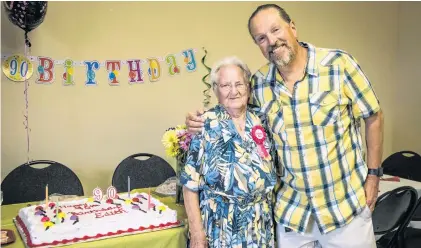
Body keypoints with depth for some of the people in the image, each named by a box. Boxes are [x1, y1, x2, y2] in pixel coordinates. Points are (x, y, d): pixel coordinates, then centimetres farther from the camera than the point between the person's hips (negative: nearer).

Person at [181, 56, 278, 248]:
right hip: (221, 226, -4)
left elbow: (270, 174, 11)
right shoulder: (206, 125, -11)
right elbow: (191, 183, -11)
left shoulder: (260, 122, 2)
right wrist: (197, 232, -13)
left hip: (260, 225, 4)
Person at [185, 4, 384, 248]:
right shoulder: (258, 83, -4)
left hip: (345, 203, -2)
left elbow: (374, 117, -4)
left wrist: (373, 175, -3)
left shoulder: (339, 64, -13)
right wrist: (207, 122, -6)